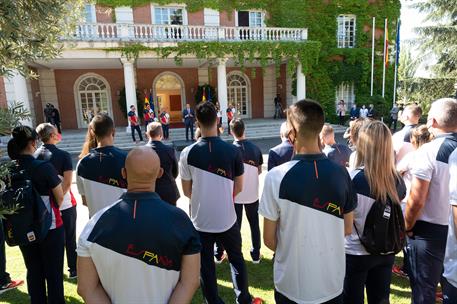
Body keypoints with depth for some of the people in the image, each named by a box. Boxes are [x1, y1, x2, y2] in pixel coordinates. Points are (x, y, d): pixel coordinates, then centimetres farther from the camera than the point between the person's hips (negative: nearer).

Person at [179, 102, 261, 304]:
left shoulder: (188, 153, -12)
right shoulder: (233, 151, -12)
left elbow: (187, 191, -3)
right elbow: (239, 188, -3)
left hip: (200, 220, -1)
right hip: (227, 219, 1)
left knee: (206, 266, 16)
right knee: (236, 259, 23)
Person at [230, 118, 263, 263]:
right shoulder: (255, 148, -5)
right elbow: (259, 170, 3)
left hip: (235, 195, -2)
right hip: (252, 194, 3)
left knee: (235, 226, 12)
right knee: (254, 224, 16)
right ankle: (256, 255, 26)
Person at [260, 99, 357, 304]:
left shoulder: (276, 176, -20)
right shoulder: (341, 173, -11)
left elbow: (269, 239, -11)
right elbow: (347, 229, 2)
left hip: (291, 285, -2)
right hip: (333, 282, 3)